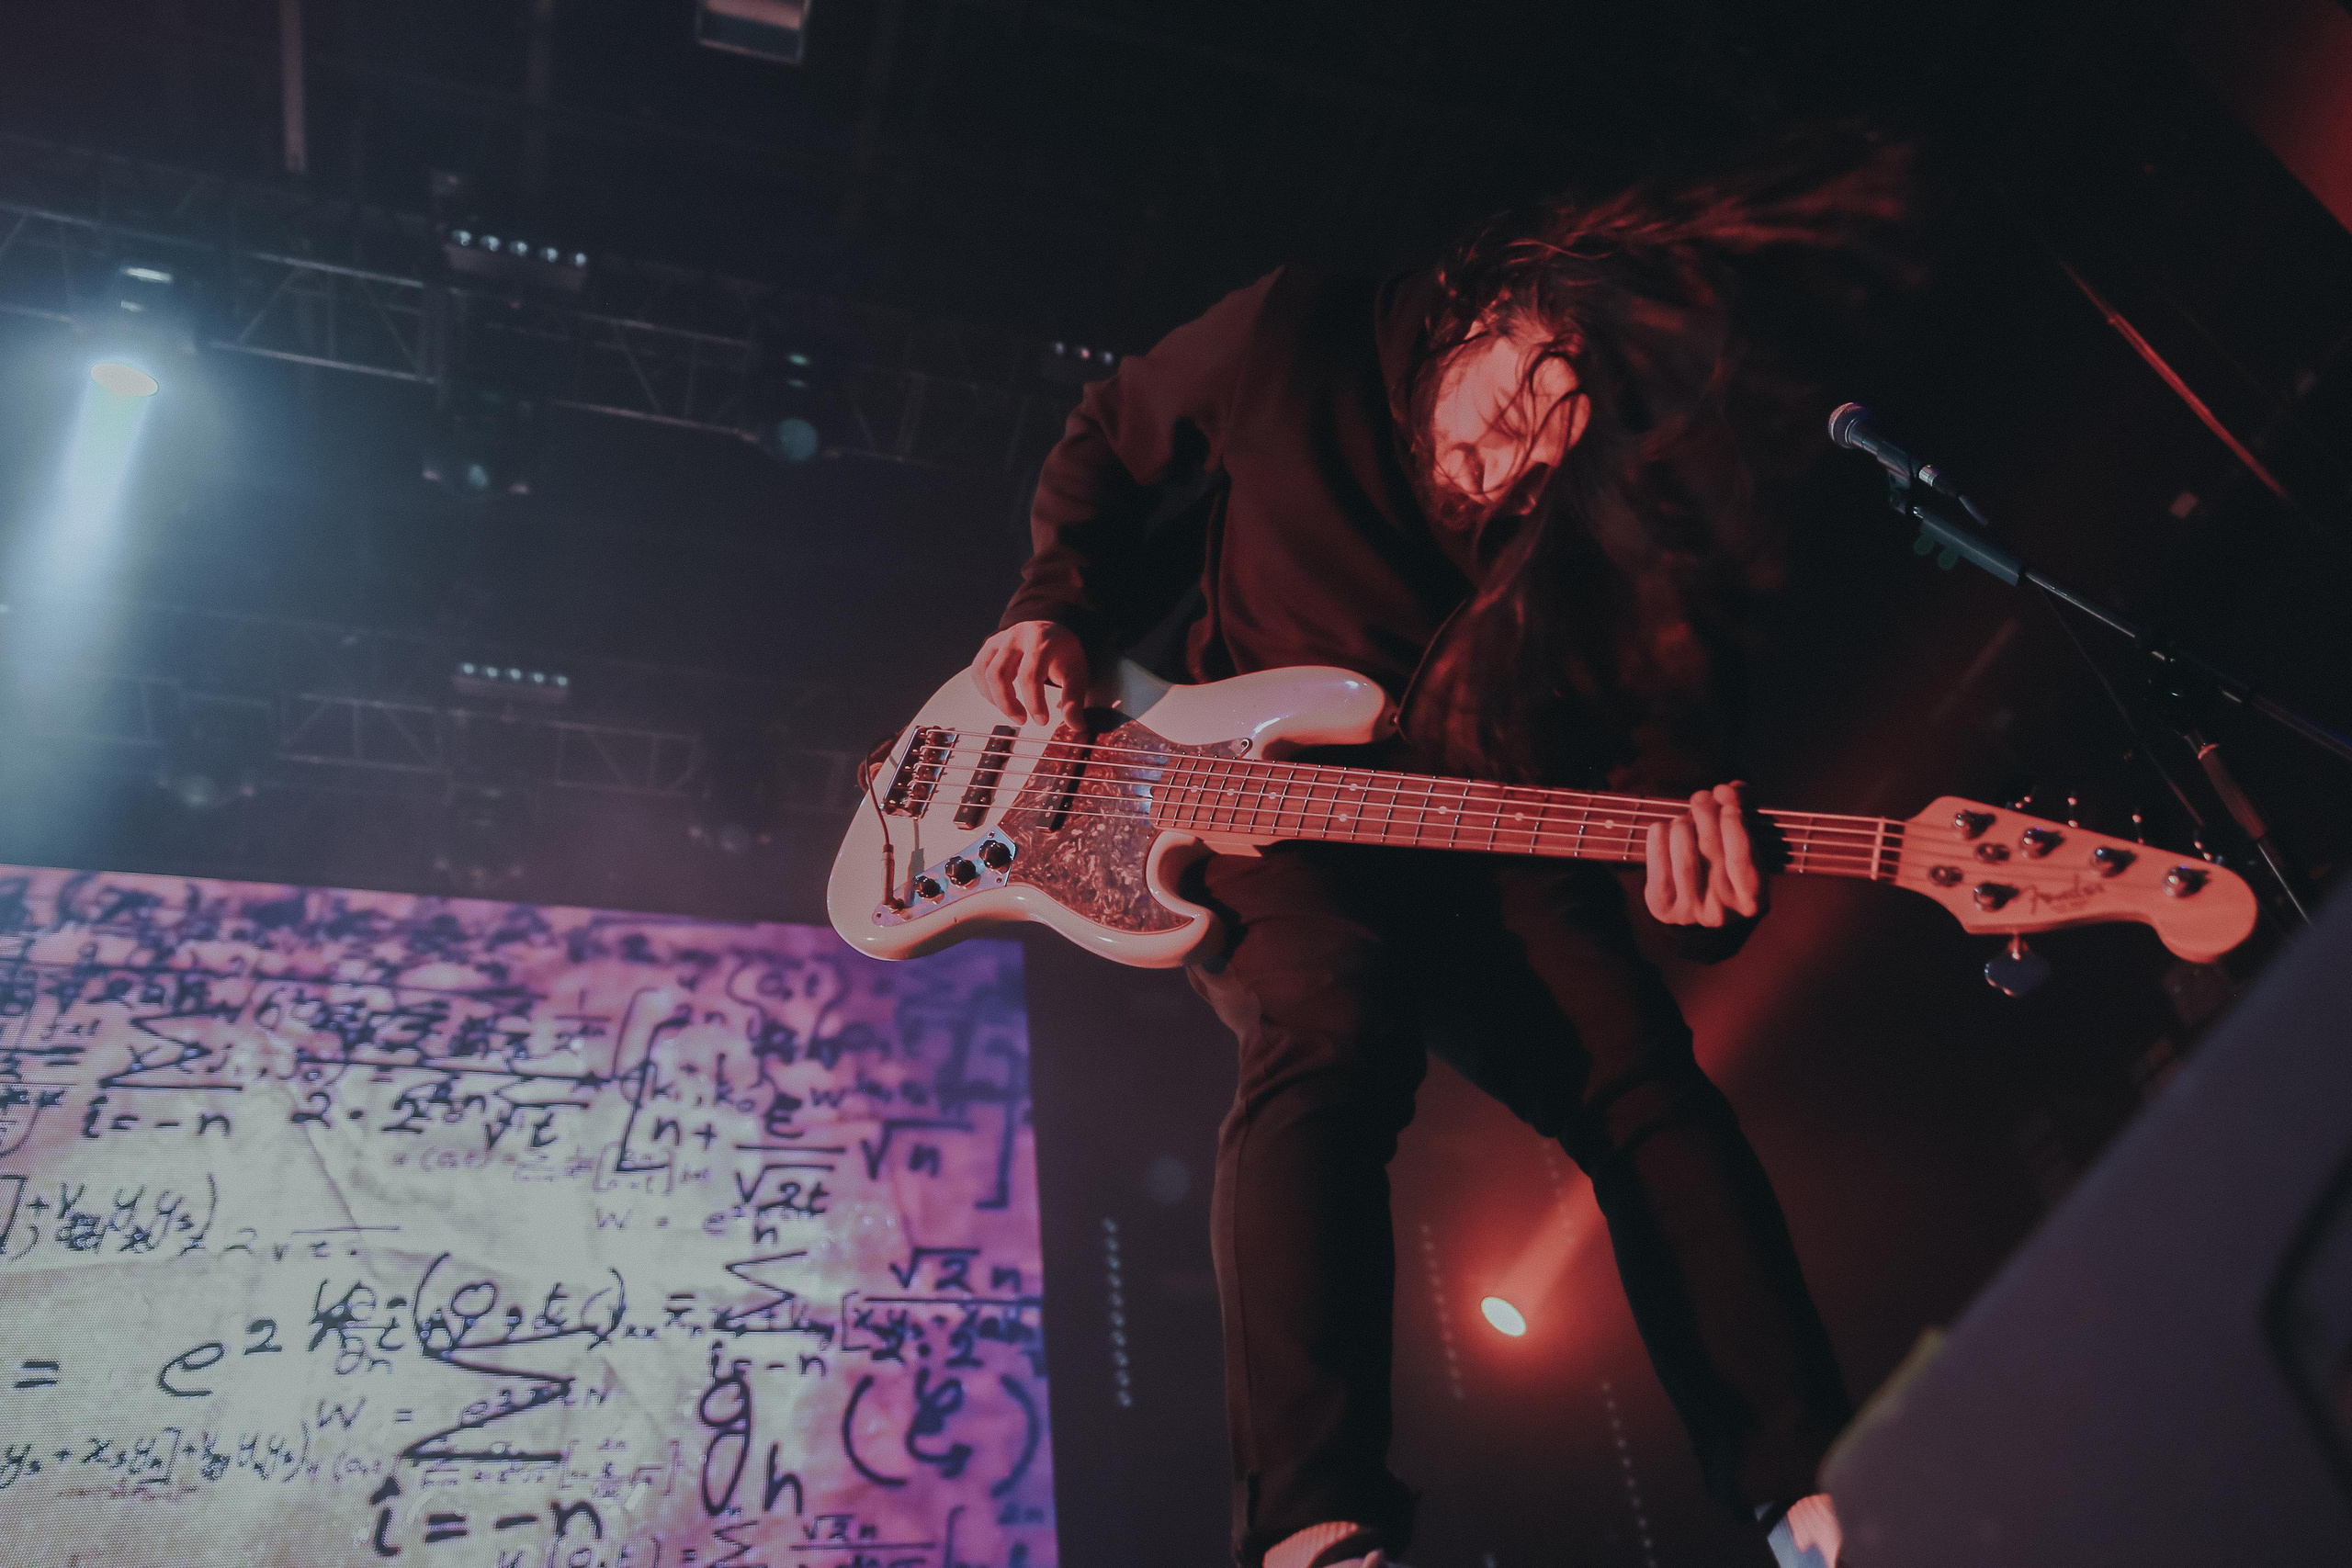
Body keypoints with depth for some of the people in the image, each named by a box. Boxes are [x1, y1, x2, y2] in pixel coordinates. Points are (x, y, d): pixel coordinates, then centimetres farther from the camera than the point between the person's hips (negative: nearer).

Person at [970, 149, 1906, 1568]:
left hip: (1483, 849, 3)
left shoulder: (1623, 541, -7)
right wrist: (1065, 616, -1)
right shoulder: (1296, 343, -7)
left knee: (1644, 1078, -21)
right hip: (1253, 802, -2)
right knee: (1336, 1033, -34)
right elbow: (1111, 448, 11)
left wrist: (1686, 829, -26)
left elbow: (1661, 746, -2)